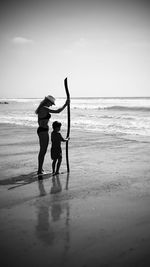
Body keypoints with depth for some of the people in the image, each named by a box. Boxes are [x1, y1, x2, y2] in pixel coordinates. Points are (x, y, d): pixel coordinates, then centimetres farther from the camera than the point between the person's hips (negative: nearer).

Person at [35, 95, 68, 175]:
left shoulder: (40, 108, 11)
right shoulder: (45, 109, -18)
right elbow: (57, 111, -24)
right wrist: (65, 104, -13)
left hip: (40, 129, 10)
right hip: (43, 131, -10)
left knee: (42, 150, 20)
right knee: (43, 151, -4)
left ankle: (40, 168, 32)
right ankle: (39, 171, 1)